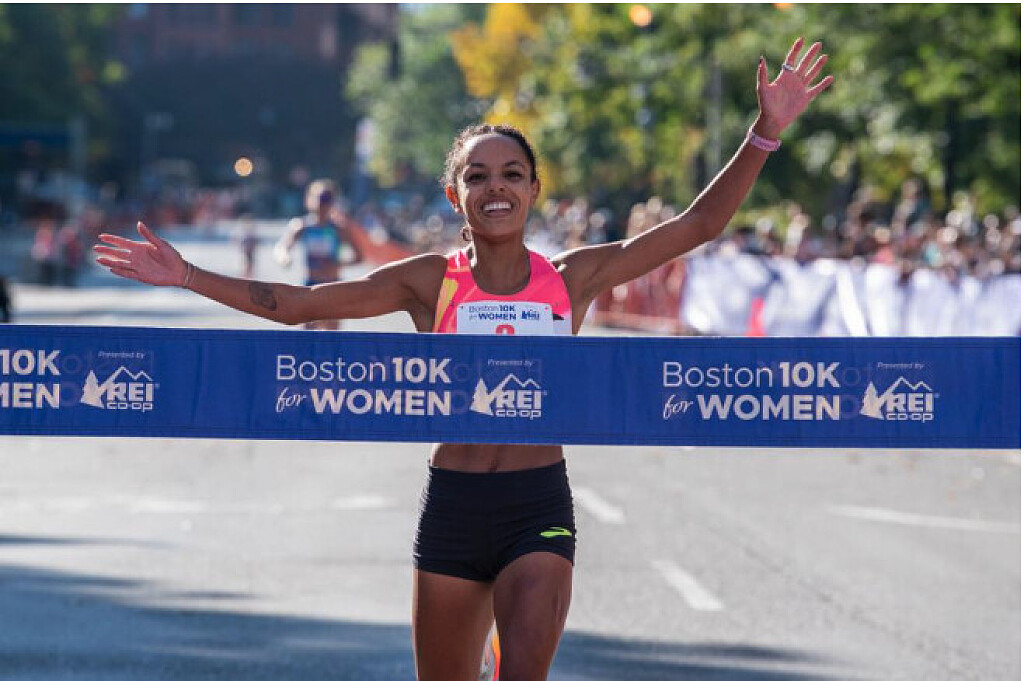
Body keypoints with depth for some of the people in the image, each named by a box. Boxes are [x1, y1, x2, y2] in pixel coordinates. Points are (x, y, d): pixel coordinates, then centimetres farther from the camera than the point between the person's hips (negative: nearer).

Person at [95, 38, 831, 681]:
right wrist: (189, 276, -9)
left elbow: (697, 224, 0)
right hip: (453, 505, 1)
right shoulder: (430, 281, -1)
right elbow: (293, 304, -2)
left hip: (540, 506, -1)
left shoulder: (573, 277, 1)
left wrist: (765, 135, -8)